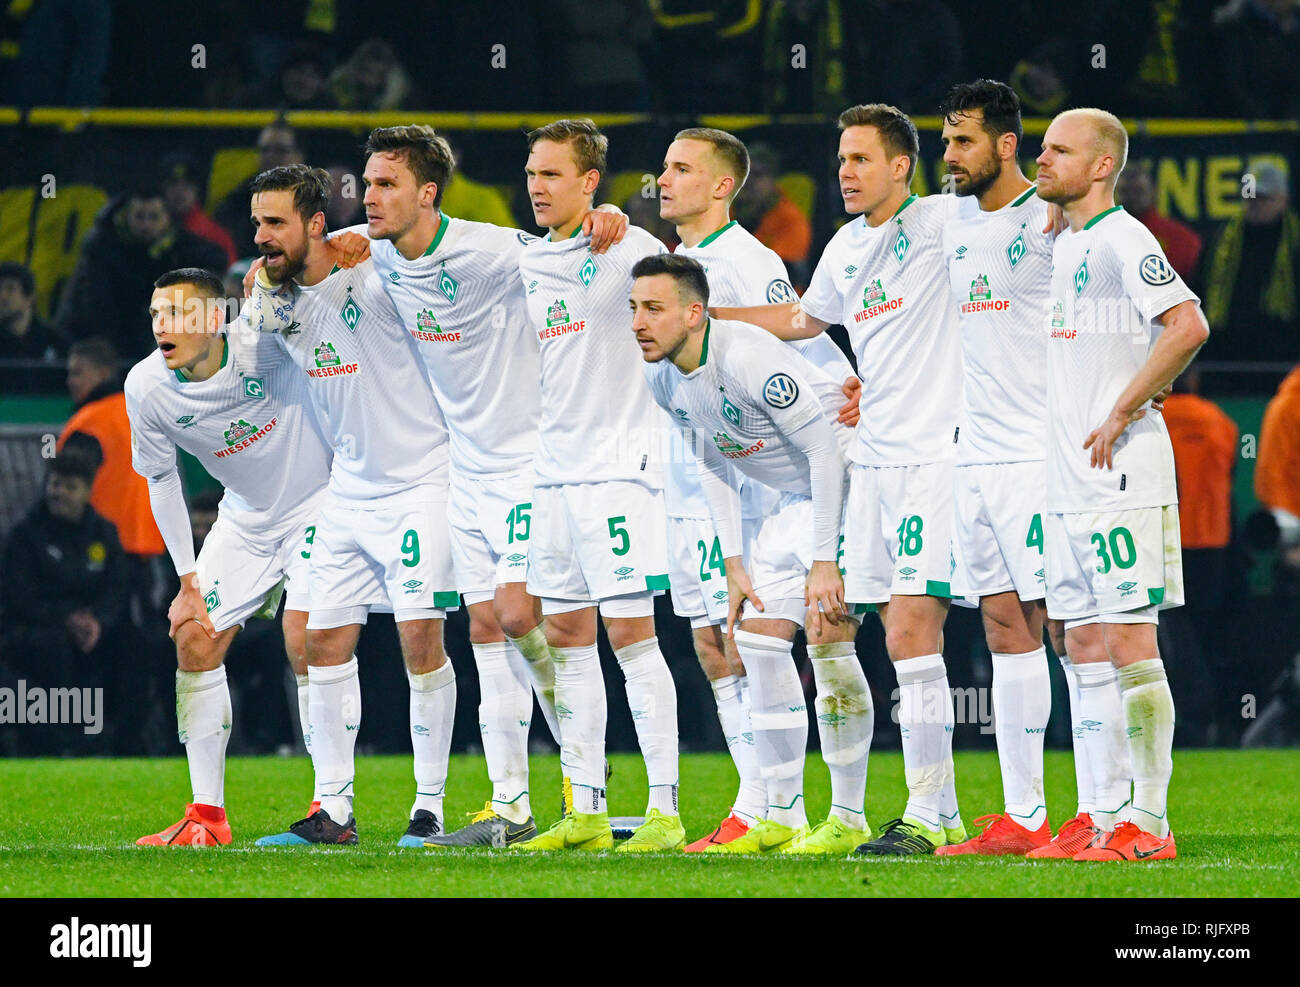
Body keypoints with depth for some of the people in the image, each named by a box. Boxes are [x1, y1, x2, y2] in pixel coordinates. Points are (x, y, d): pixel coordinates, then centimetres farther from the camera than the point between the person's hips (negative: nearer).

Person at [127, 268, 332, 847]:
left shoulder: (262, 343, -26)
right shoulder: (146, 387, -14)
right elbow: (161, 479, 1)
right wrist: (188, 581, 0)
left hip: (319, 502, -5)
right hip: (244, 517, 5)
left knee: (305, 641, -19)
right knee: (195, 641, -3)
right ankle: (206, 815, 5)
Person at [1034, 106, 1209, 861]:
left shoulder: (1123, 239, -11)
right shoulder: (1063, 246, 17)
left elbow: (1188, 326, -24)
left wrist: (1122, 413, -19)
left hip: (1121, 474, -9)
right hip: (1069, 480, 9)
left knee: (1130, 641, -9)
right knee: (1085, 646, 9)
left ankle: (1149, 823, -9)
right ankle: (1105, 818, 12)